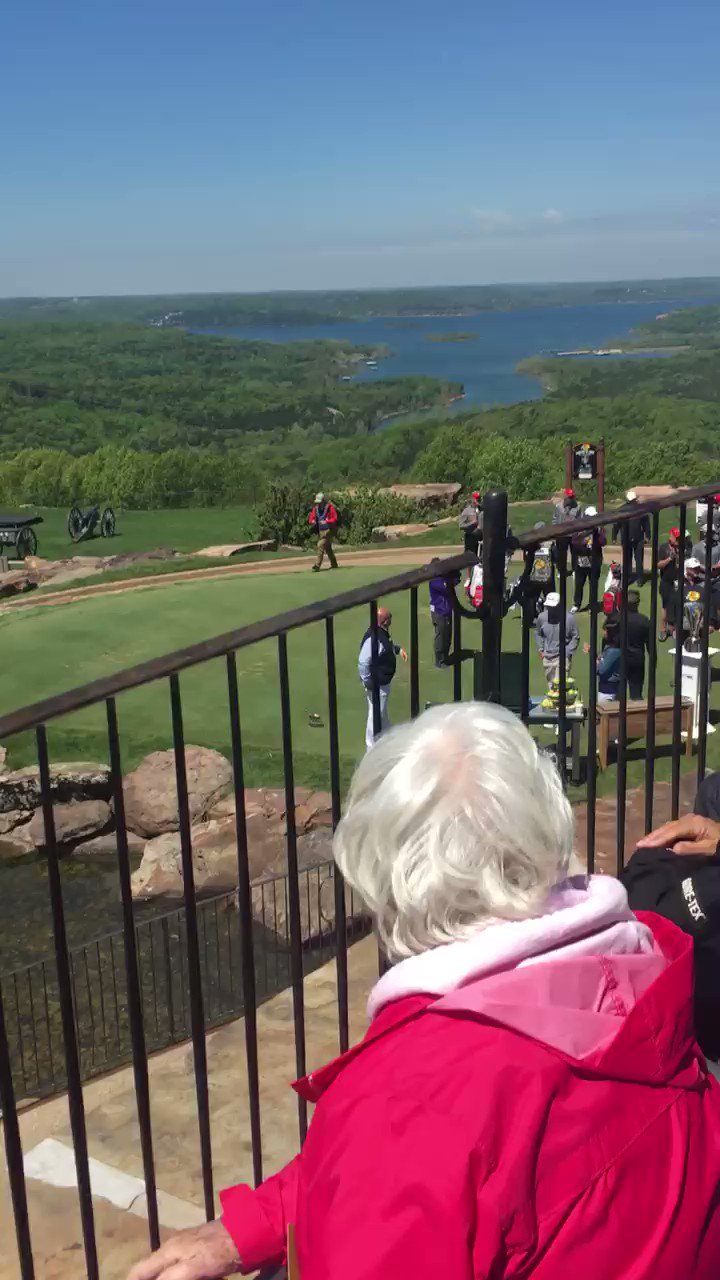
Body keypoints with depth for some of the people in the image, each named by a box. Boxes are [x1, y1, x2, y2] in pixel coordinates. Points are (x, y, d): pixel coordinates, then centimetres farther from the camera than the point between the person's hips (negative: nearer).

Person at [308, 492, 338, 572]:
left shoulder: (330, 507, -11)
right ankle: (334, 564, 36)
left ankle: (317, 565, -21)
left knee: (321, 545, -19)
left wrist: (326, 522, -31)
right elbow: (311, 518, 5)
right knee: (327, 548, 19)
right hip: (320, 531, 7)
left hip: (328, 530, -7)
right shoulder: (316, 508, 7)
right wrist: (312, 521, -19)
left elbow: (334, 519, -16)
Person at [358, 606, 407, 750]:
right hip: (376, 684, -10)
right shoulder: (374, 638, -30)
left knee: (383, 713, 26)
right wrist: (368, 683, -25)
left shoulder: (382, 633, 2)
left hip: (384, 682, 10)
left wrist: (398, 649, 13)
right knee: (376, 715, 3)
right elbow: (363, 663, -32)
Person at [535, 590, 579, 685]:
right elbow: (538, 633, 17)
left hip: (562, 658, -4)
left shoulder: (569, 618, -11)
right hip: (547, 658, 4)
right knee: (550, 684, 14)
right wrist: (540, 649, 7)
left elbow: (576, 637, -1)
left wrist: (567, 653, -9)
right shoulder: (542, 617, -2)